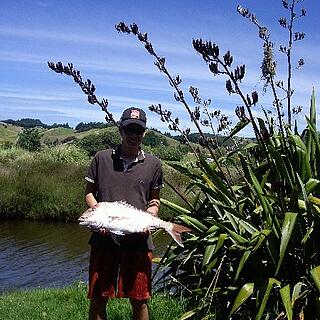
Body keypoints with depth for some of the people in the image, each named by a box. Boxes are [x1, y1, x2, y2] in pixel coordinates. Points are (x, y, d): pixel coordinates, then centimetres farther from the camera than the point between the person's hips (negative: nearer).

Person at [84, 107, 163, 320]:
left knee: (139, 301, 8)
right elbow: (89, 192, 11)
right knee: (98, 299, 9)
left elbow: (155, 201, 12)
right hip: (104, 239, 0)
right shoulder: (102, 158, 4)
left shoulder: (153, 164, 5)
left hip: (138, 241, 0)